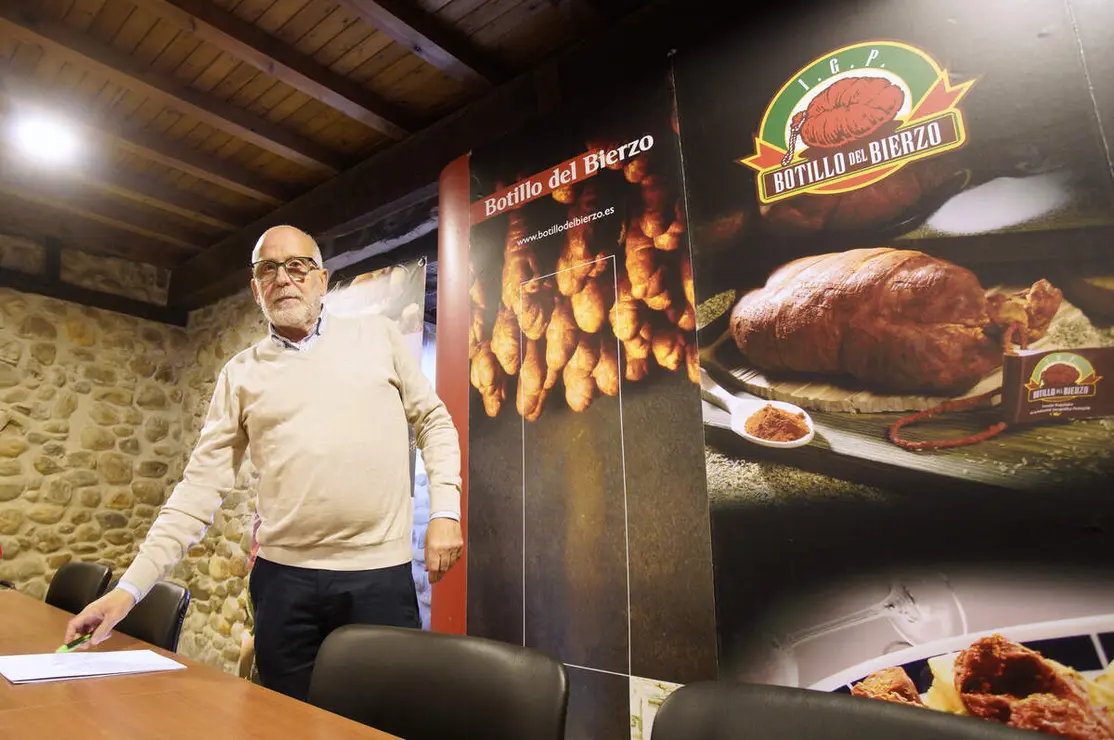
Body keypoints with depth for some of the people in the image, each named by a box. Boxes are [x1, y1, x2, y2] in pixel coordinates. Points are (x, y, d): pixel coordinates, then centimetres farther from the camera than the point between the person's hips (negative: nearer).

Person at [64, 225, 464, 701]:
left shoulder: (379, 336, 5)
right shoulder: (241, 373, 7)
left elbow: (432, 419, 7)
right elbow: (201, 487, 5)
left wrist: (445, 510, -4)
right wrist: (130, 587, -1)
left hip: (381, 573, -1)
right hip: (284, 578, 2)